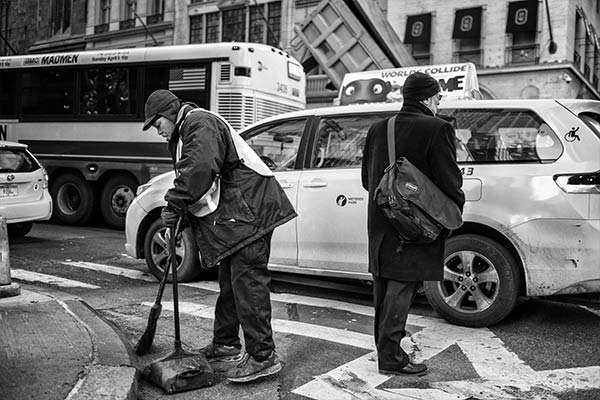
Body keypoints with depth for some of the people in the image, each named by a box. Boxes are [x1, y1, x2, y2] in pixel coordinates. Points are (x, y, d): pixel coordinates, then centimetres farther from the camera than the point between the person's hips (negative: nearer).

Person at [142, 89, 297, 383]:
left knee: (246, 281, -12)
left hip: (248, 208, -11)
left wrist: (174, 206, -17)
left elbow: (199, 169, -25)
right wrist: (179, 215, 8)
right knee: (230, 281, 16)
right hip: (233, 215, 11)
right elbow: (190, 173, 22)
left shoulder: (199, 122, -8)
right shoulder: (184, 133, 26)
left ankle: (263, 357, -7)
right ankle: (225, 347, 28)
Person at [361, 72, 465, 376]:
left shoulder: (377, 129, 10)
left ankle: (384, 341, 33)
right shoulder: (437, 129, -12)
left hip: (380, 222, 7)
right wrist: (456, 210, 3)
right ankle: (390, 356, 5)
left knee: (384, 284, 18)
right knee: (402, 287, -1)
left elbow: (366, 179, 16)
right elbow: (449, 180, -13)